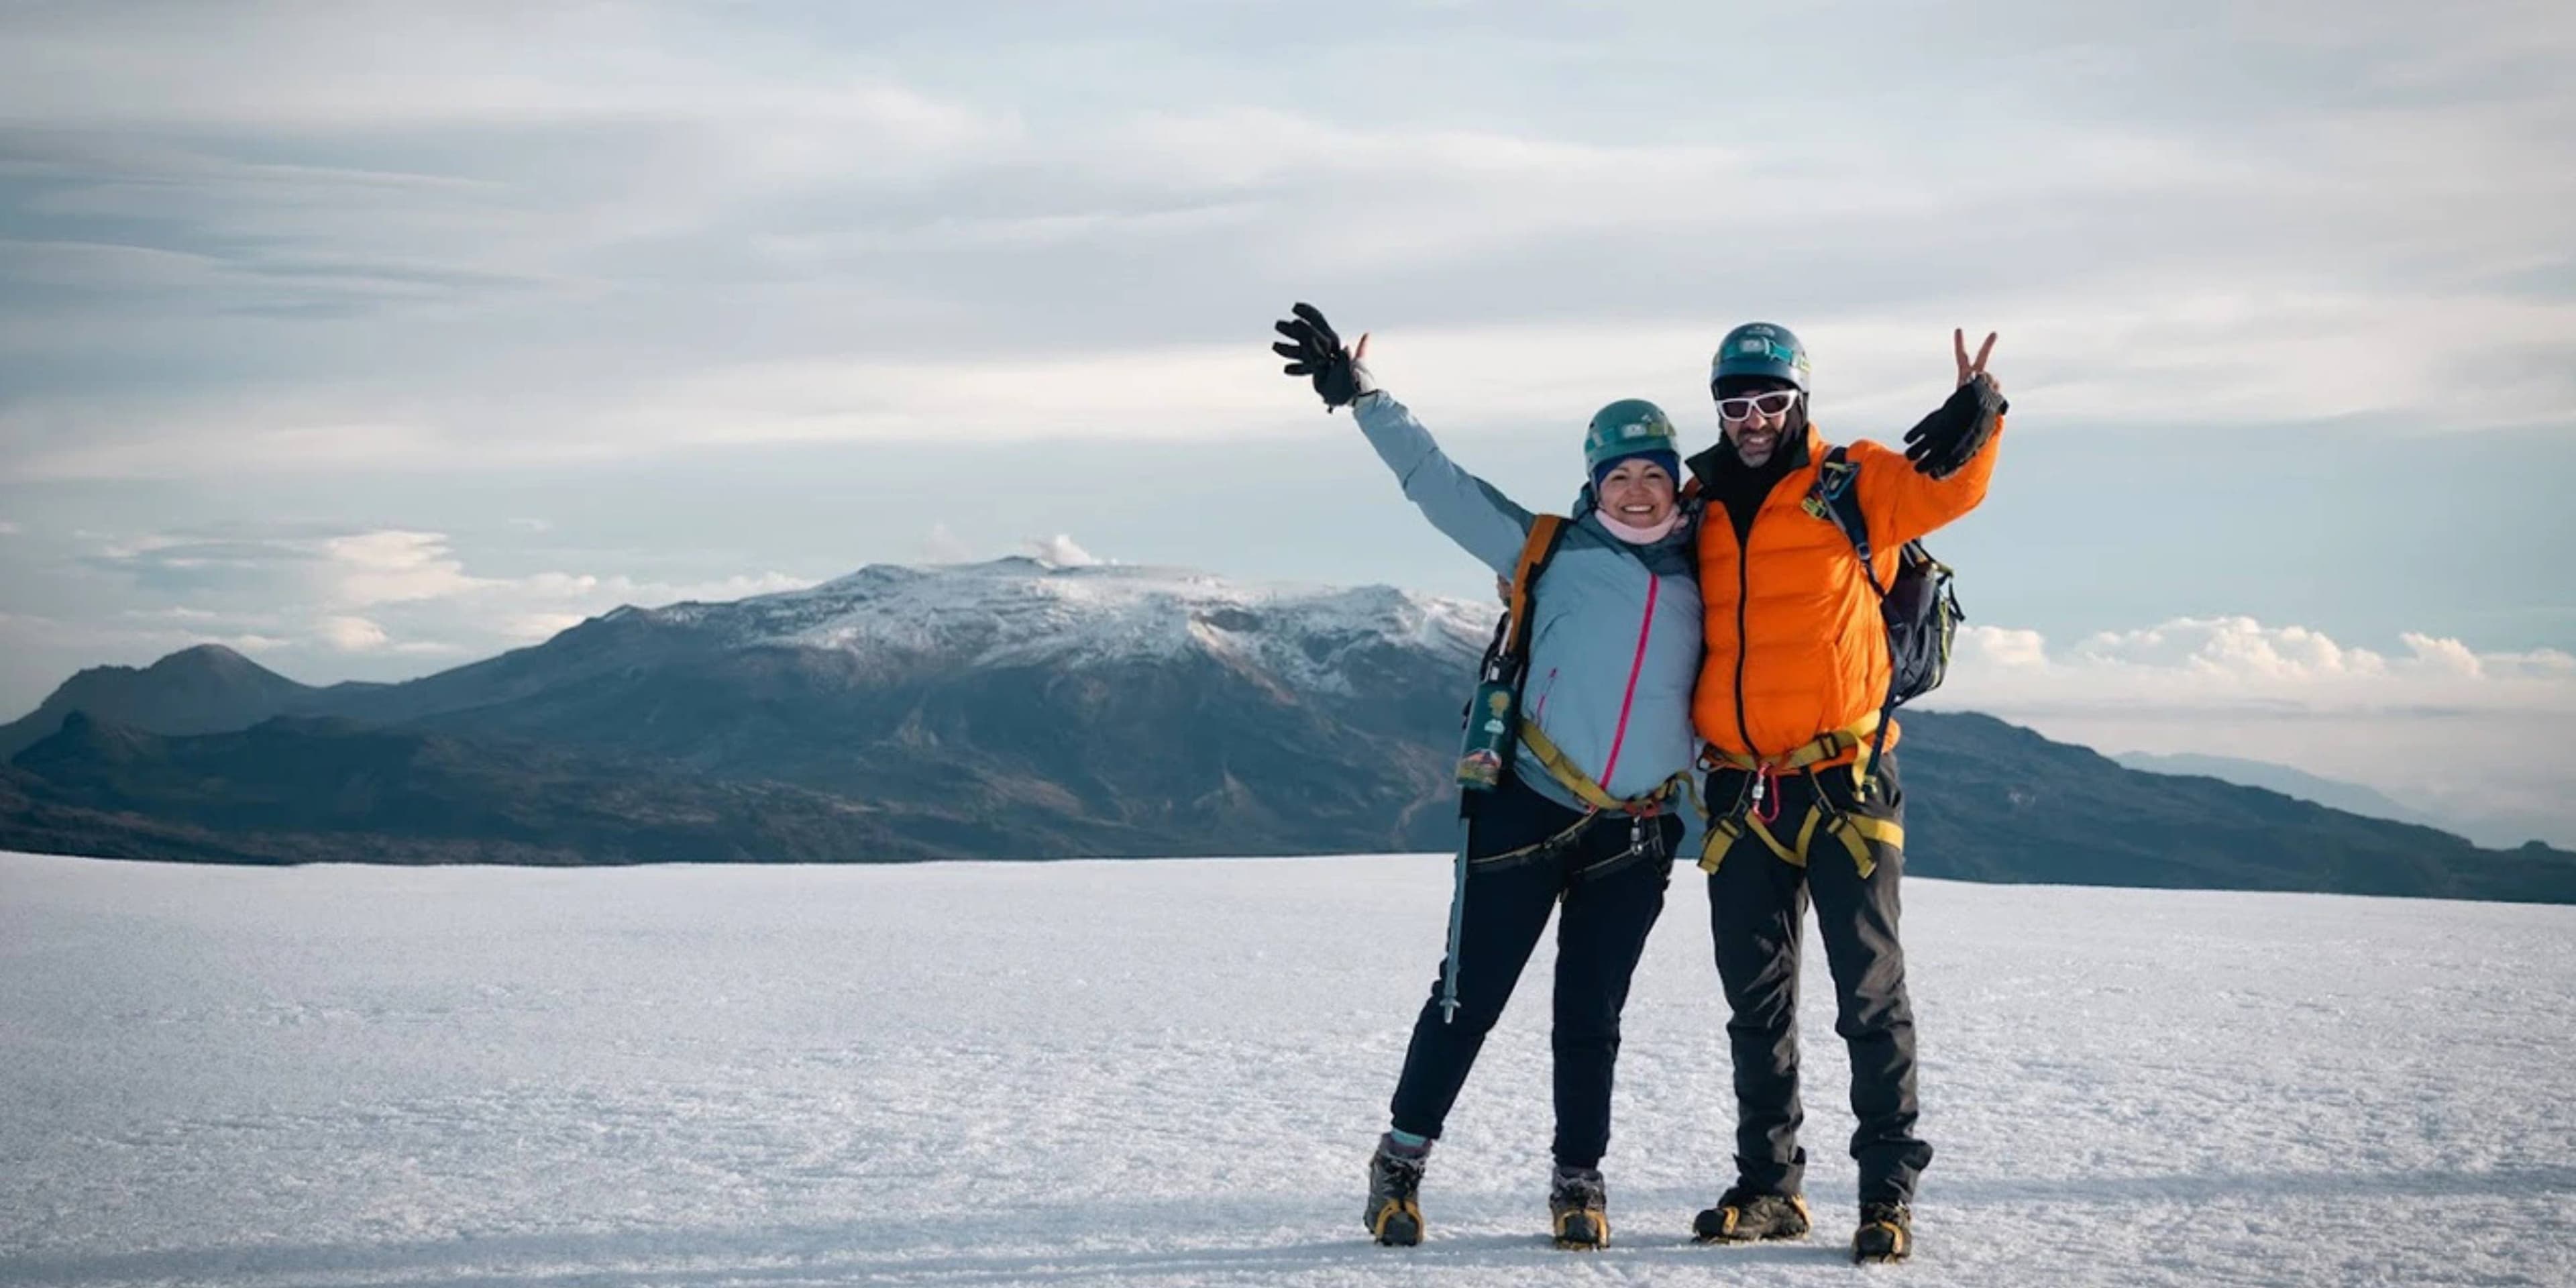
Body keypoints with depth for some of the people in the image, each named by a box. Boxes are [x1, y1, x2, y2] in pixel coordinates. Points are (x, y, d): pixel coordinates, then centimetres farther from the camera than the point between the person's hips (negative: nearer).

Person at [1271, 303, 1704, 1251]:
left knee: (1591, 1017, 7)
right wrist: (1360, 396, -9)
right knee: (1472, 993, -1)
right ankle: (1402, 1158, 12)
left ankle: (1579, 1182, 19)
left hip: (1636, 835, 2)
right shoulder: (1552, 553, 1)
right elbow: (1441, 485, -3)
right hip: (1528, 808, -2)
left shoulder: (1702, 584, 10)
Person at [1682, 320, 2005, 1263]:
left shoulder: (1852, 484, -1)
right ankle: (1769, 1187, 21)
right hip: (1739, 792, 4)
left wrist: (1973, 416, -33)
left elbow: (1946, 486, -15)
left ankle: (1887, 1192, 3)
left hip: (1843, 782, -4)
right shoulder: (1700, 511, 10)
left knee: (1870, 992, -3)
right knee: (1755, 1001, 11)